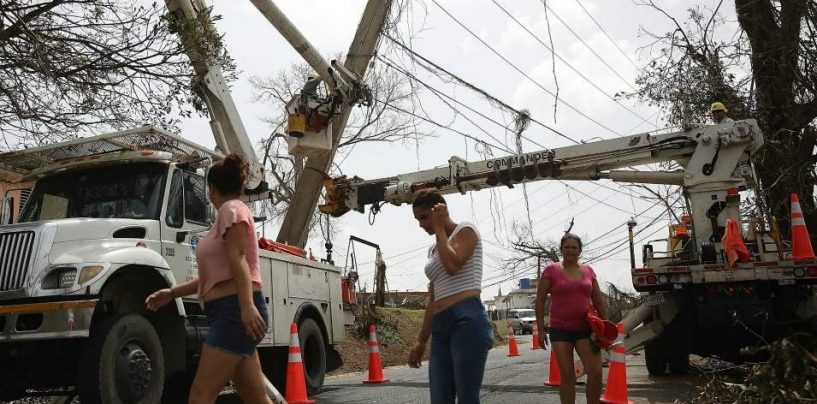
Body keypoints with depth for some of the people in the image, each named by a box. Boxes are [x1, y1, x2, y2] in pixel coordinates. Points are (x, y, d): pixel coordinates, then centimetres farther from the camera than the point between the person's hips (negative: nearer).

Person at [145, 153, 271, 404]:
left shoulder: (231, 209, -2)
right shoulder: (228, 214, 26)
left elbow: (238, 260, -17)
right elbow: (214, 277, 25)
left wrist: (247, 306, -26)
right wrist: (172, 293, 25)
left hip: (236, 310, -10)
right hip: (230, 312, 10)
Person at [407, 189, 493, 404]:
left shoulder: (465, 230, 5)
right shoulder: (433, 249, 25)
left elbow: (453, 265, -17)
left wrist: (439, 228, -4)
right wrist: (421, 341, 22)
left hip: (467, 320, -8)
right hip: (441, 326, 8)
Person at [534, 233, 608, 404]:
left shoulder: (588, 270, 8)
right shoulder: (551, 270, -1)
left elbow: (599, 302, 13)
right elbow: (540, 301, 0)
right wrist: (541, 329, -4)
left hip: (586, 328, 2)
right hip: (560, 329, -2)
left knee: (596, 372, -7)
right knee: (567, 375, 1)